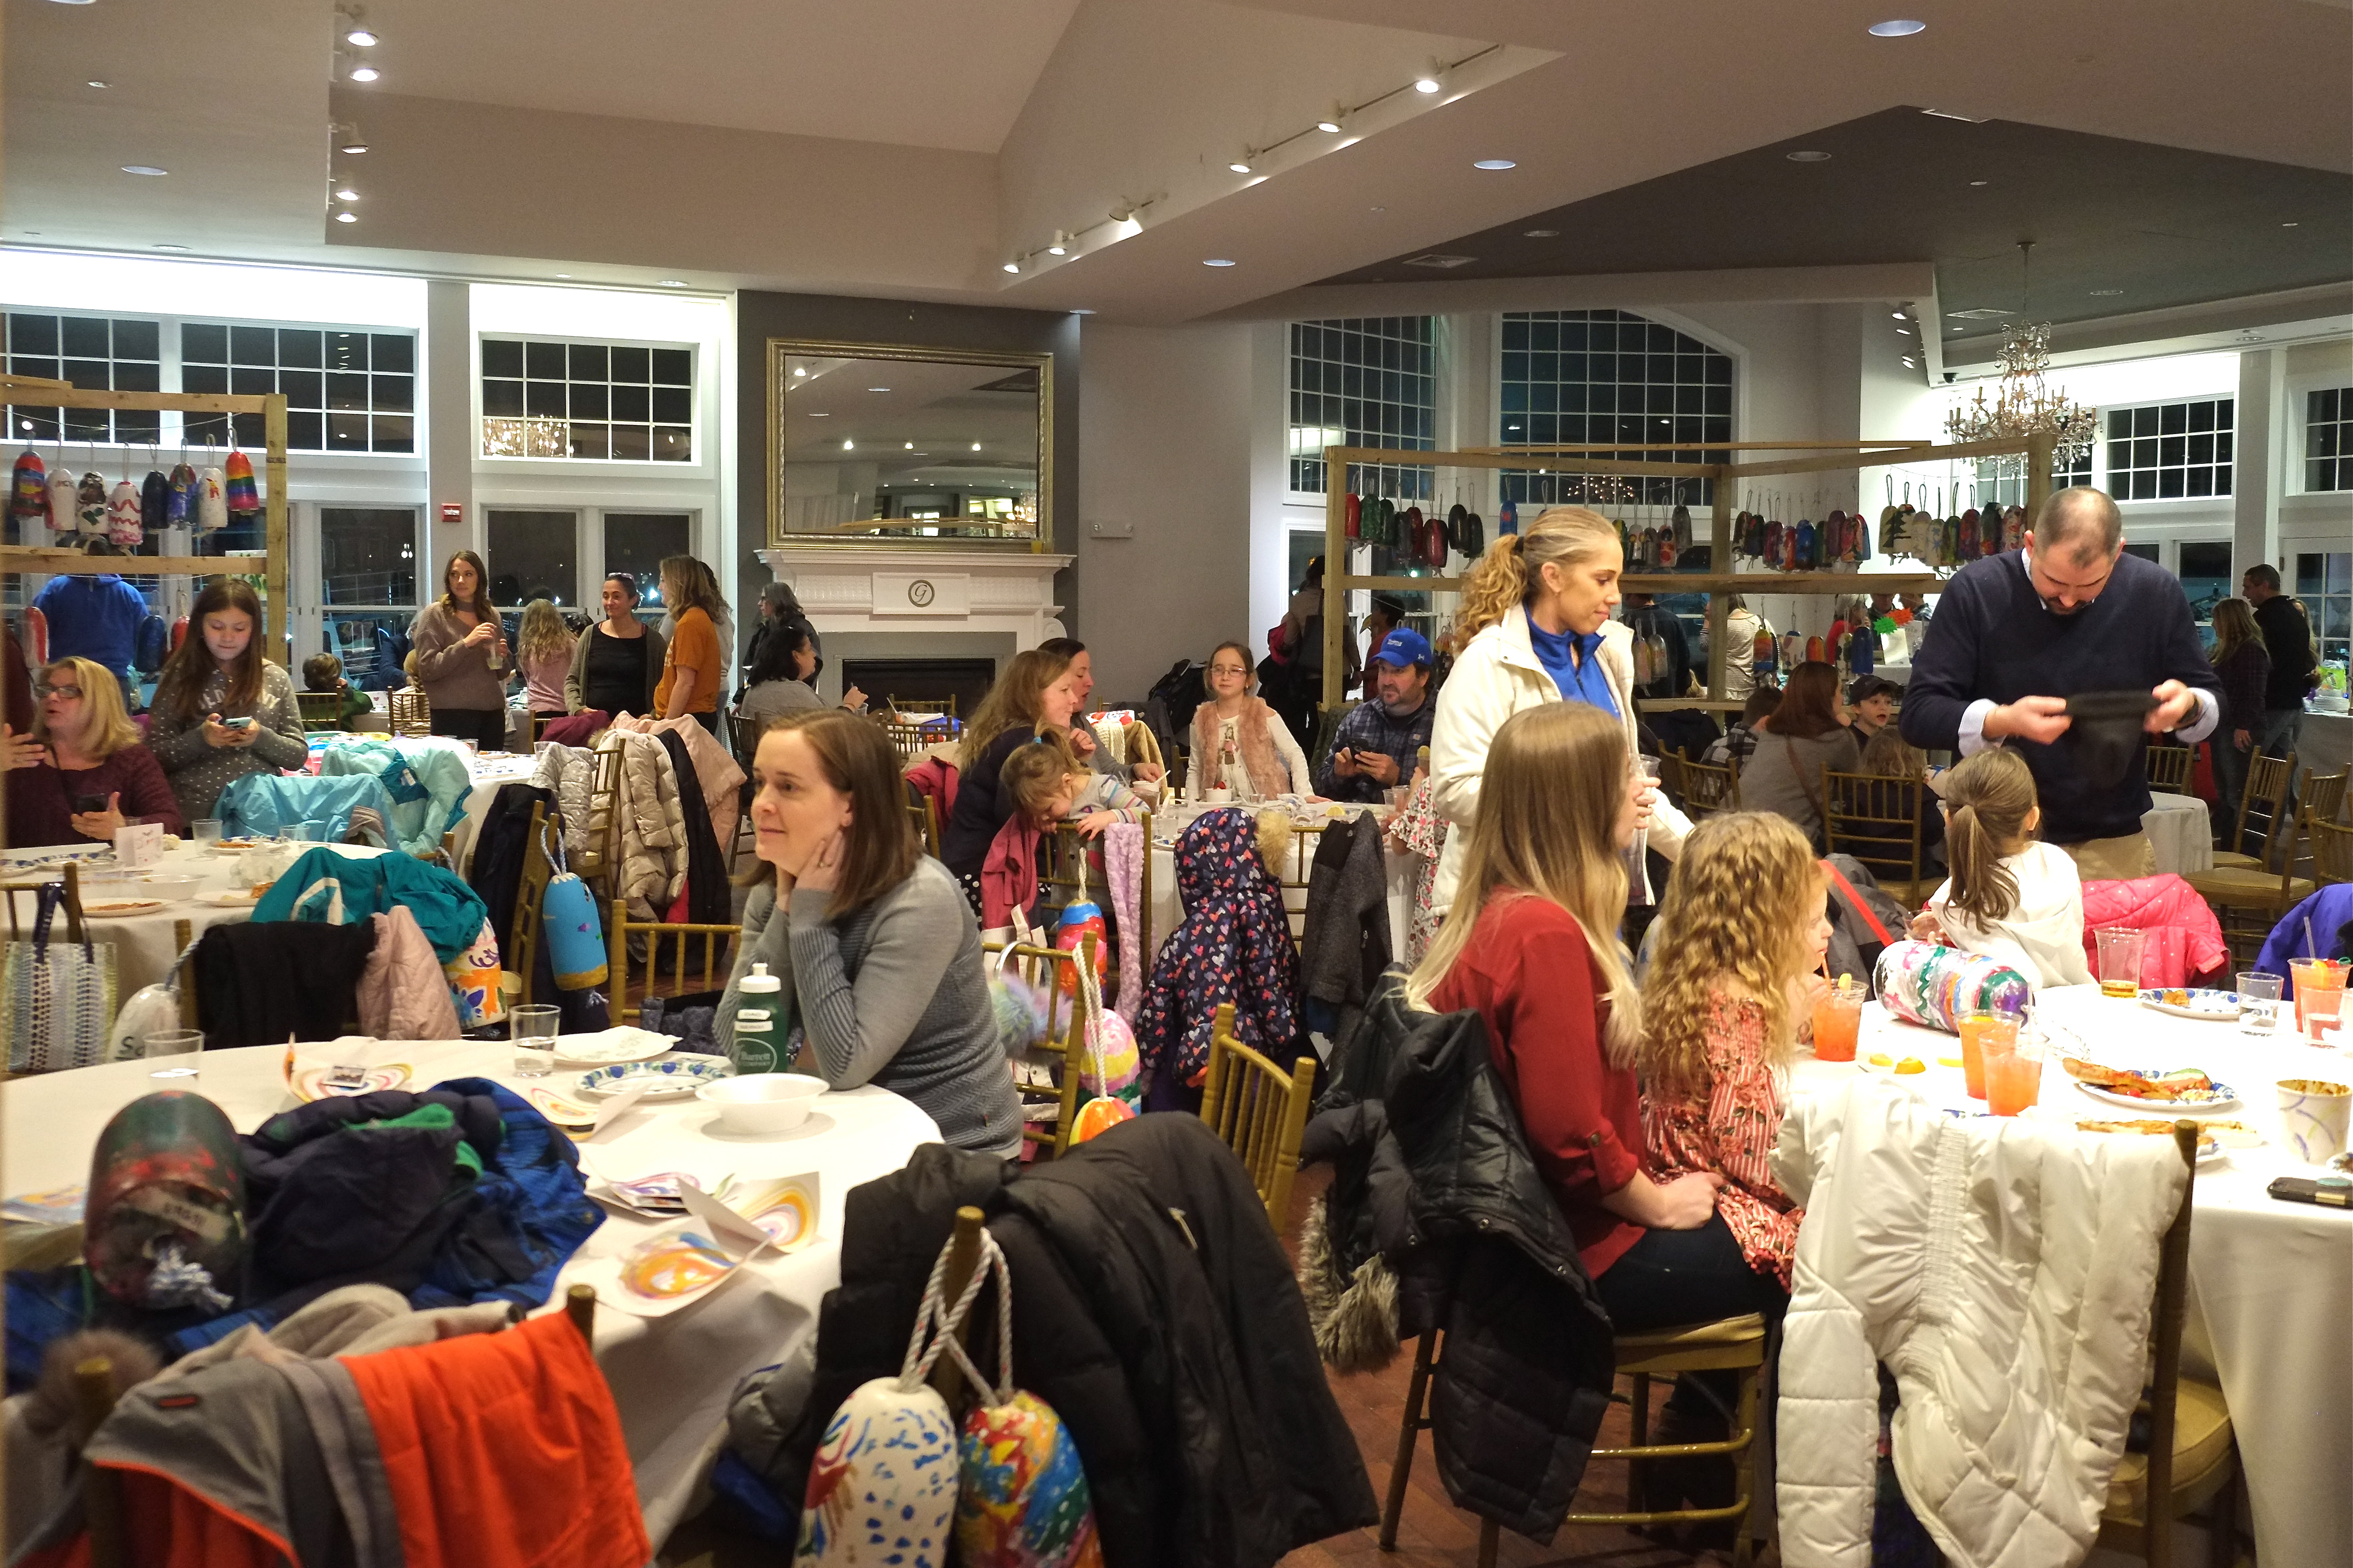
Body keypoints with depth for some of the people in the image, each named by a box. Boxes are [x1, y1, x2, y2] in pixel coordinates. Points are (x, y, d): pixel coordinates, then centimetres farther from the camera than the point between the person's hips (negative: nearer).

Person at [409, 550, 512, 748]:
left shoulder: (491, 615, 13)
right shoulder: (435, 614, -1)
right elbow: (427, 669, -10)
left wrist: (502, 657, 0)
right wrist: (466, 643, -17)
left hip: (493, 712, 5)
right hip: (453, 715, -5)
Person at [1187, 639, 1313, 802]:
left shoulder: (1264, 715, -3)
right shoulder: (1202, 719, 6)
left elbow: (1295, 756, 0)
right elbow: (1195, 771, 13)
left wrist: (1306, 795, -10)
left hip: (1266, 806, -1)